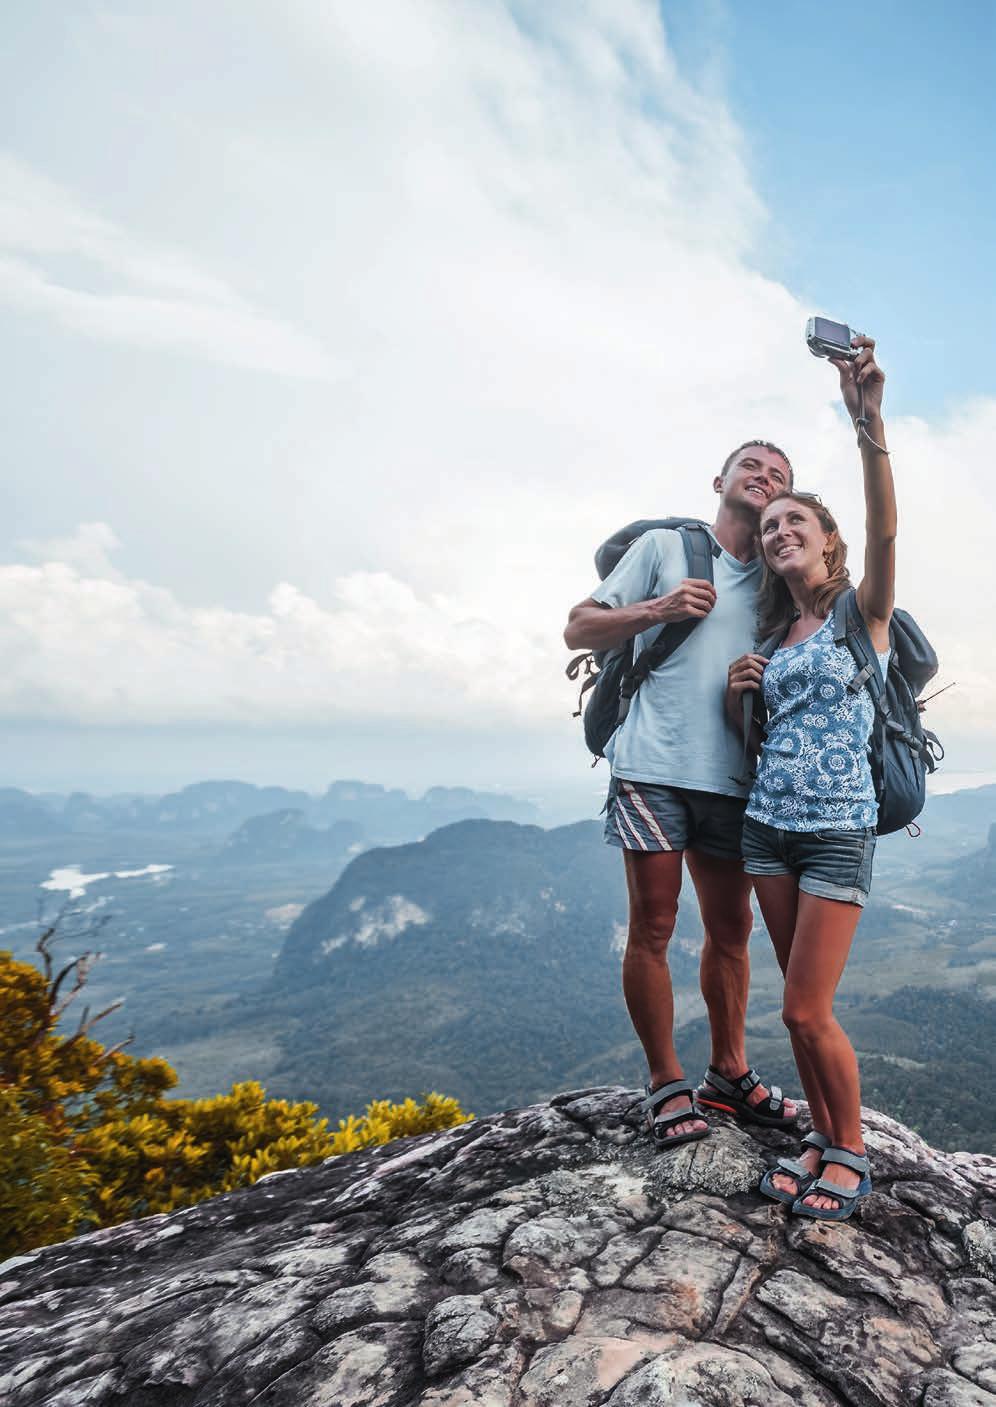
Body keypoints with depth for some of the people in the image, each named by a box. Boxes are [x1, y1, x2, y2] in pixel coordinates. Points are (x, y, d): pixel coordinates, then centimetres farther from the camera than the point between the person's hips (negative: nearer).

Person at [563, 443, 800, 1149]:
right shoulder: (666, 545, 8)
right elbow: (579, 628, 5)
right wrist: (656, 610, -11)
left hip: (733, 778, 5)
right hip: (655, 767, -4)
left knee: (731, 929, 12)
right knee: (652, 929, 0)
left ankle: (729, 1072, 28)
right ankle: (667, 1083, 15)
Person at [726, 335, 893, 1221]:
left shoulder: (862, 613, -2)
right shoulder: (773, 636, 12)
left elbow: (886, 530, -22)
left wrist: (869, 421, -34)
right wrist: (736, 696, -1)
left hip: (838, 831, -5)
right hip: (767, 824, 5)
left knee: (807, 1012, -3)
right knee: (801, 1005, 11)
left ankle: (852, 1151, 21)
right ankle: (821, 1139, 29)